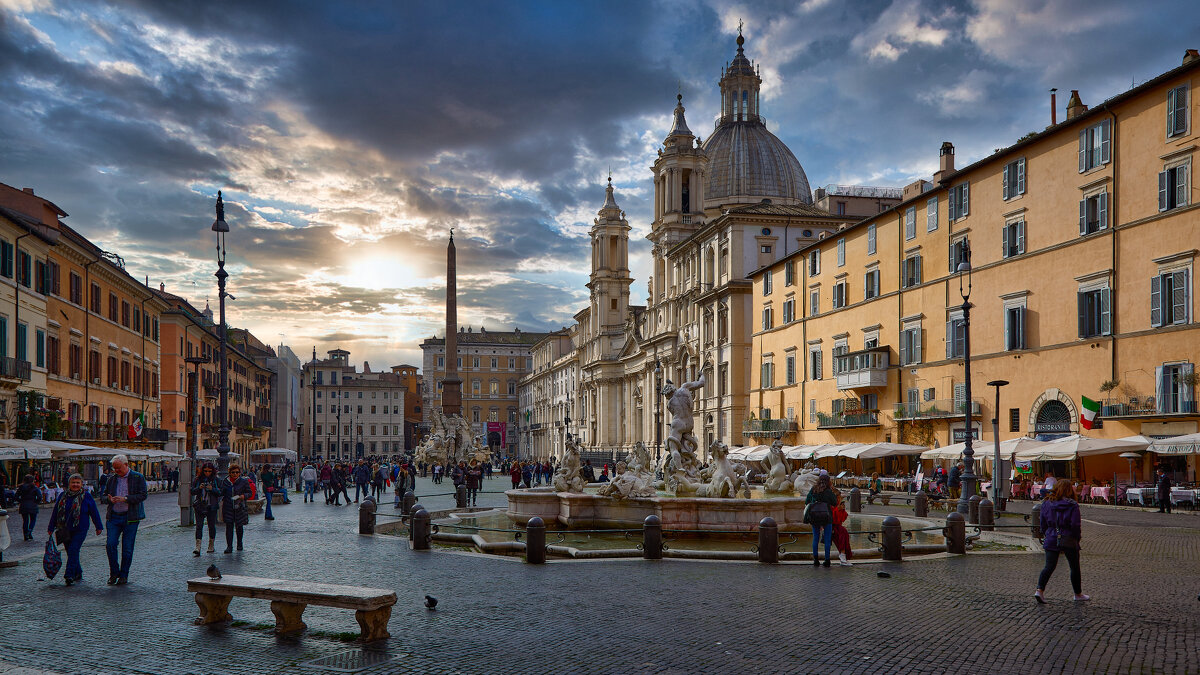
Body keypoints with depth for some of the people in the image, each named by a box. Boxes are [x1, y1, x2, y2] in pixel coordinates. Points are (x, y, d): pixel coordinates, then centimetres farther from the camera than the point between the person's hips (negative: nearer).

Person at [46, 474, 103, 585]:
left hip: (80, 530, -4)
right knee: (70, 552, 10)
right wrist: (51, 528, 16)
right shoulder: (63, 496, 9)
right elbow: (55, 512, 15)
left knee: (73, 551, -15)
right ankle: (78, 574, 23)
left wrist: (98, 526, 5)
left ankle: (69, 575, -16)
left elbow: (94, 512, 3)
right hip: (65, 530, 4)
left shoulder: (86, 496, -1)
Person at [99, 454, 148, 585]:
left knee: (127, 548, 0)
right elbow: (103, 496, 14)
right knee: (110, 544, -7)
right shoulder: (112, 479, 12)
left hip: (130, 518, -3)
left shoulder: (138, 478, -1)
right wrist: (109, 499, -9)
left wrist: (125, 499, -19)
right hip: (113, 517, 3)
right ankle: (113, 573, 9)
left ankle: (124, 575, 13)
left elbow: (143, 495, -9)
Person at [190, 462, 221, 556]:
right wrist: (199, 488, -15)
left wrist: (212, 489, -17)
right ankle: (197, 547, -13)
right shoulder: (198, 479, 5)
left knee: (211, 525, 8)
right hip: (200, 506, 0)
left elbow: (220, 492, 0)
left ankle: (211, 545, 24)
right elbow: (192, 491, 4)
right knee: (199, 526, -8)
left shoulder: (216, 480, 2)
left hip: (212, 506, 0)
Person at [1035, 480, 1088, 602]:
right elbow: (1075, 525, -13)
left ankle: (1039, 590, -14)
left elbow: (1042, 523, 6)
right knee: (1075, 567, 14)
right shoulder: (1072, 505, -10)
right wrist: (1078, 537, 2)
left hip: (1051, 540, 3)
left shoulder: (1046, 503, 2)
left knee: (1049, 566, 4)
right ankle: (1078, 594, 27)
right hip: (1069, 541, -3)